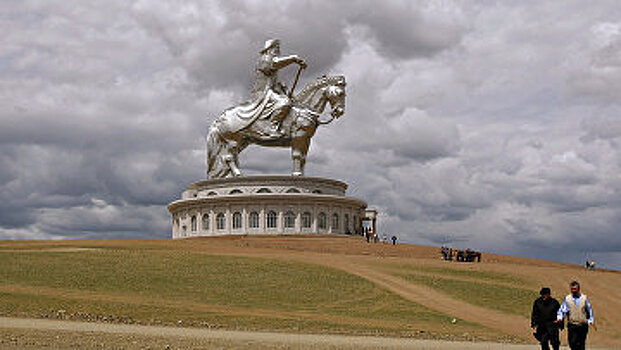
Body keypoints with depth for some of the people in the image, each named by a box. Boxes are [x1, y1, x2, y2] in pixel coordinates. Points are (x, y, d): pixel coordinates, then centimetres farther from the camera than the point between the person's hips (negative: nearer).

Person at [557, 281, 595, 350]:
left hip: (583, 326, 1)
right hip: (572, 325, -1)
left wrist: (591, 321, 5)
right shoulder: (567, 299, 0)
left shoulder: (584, 298, 5)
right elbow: (562, 310, -4)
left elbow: (589, 310, 12)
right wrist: (559, 318, -21)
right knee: (572, 343, -9)